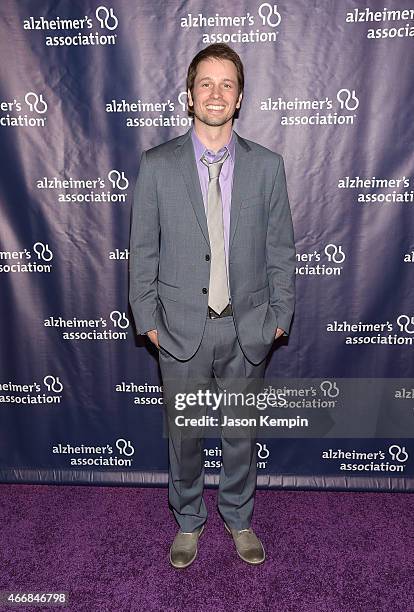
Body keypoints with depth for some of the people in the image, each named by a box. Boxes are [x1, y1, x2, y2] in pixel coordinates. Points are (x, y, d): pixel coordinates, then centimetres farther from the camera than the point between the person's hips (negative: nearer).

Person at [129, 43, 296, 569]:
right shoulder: (156, 165, -2)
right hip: (182, 328, 0)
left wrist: (280, 315, 1)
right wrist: (148, 319, -3)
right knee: (183, 433, 15)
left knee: (242, 432, 17)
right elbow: (142, 250, -1)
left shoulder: (267, 166, 1)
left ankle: (239, 519, 43)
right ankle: (188, 521, 41)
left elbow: (281, 248, 4)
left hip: (248, 329, 1)